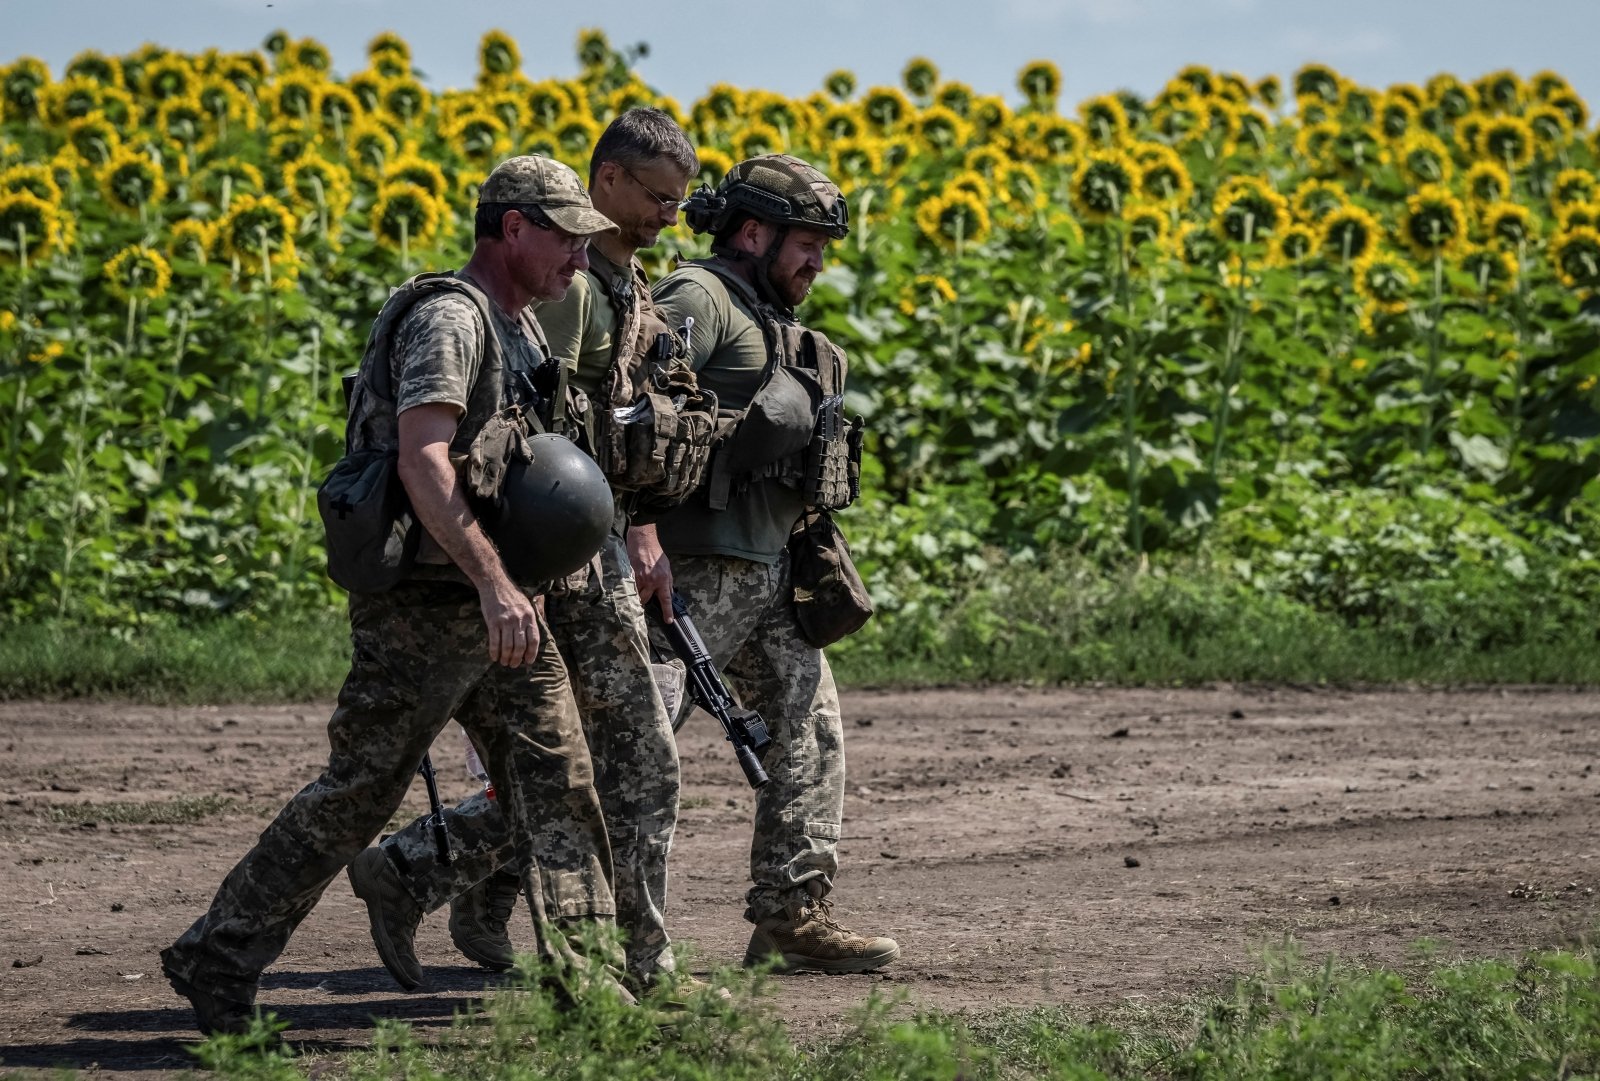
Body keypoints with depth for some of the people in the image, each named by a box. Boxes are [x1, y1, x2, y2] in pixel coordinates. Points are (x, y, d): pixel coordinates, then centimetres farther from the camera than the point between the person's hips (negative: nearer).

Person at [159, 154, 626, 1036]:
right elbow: (422, 461, -28)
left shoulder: (521, 325, 15)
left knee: (557, 776, 3)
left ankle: (577, 971, 4)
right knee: (356, 793, -3)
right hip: (427, 603, -9)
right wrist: (494, 584, -34)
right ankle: (215, 959, 6)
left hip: (499, 602, 9)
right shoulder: (449, 319, -16)